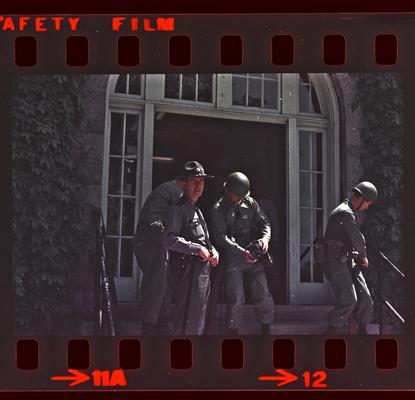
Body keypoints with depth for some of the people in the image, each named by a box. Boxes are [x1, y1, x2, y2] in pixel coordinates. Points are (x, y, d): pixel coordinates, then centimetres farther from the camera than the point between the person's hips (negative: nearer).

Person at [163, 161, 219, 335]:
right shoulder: (178, 208, -10)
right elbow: (169, 239, -22)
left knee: (199, 318, 17)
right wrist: (197, 249, -20)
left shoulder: (197, 210, 19)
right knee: (185, 319, -8)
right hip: (188, 269, -10)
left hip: (203, 268, 10)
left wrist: (212, 250, 8)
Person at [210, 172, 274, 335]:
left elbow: (264, 222, 12)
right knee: (235, 299, -4)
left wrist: (265, 238, -11)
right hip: (232, 258, -3)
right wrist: (241, 252, -24)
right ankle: (234, 331, 11)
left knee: (263, 295, 1)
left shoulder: (250, 203, 8)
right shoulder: (218, 210, -5)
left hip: (253, 256, 4)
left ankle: (265, 329, 16)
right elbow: (220, 236, -13)